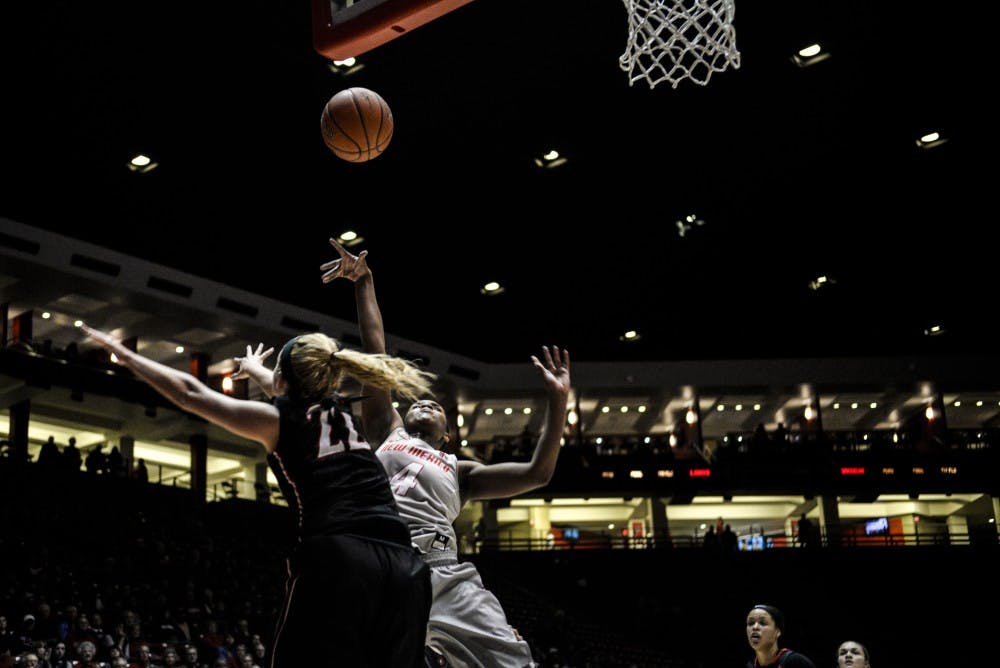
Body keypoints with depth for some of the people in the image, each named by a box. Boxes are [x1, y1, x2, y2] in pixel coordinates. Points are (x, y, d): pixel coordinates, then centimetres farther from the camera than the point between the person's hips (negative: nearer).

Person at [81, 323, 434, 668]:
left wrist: (123, 353, 26)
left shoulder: (277, 420, 7)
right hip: (404, 566, 5)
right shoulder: (352, 410, 21)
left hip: (336, 560, -5)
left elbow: (189, 394, 15)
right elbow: (295, 393, 44)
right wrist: (255, 368, 64)